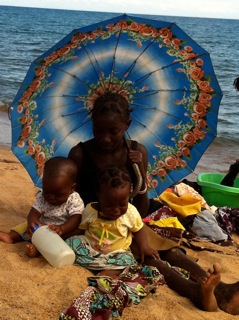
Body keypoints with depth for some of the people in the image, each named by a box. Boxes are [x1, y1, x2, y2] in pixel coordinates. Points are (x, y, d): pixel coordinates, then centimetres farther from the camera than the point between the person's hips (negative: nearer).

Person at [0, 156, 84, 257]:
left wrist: (61, 229, -47)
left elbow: (75, 220, -27)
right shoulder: (42, 196, -4)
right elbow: (34, 212, -9)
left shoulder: (75, 201, -18)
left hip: (64, 230, -7)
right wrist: (32, 221, -34)